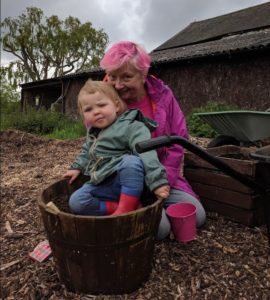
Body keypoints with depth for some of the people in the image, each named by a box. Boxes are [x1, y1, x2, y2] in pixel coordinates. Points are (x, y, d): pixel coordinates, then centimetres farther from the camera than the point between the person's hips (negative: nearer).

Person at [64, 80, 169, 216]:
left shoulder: (131, 127, -14)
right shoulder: (93, 133, 13)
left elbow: (146, 154, -26)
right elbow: (86, 152, 32)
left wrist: (157, 181, -34)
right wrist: (77, 167, 21)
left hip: (128, 182, -6)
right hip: (101, 184, 7)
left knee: (131, 161, -38)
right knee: (76, 202, -13)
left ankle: (128, 206, -27)